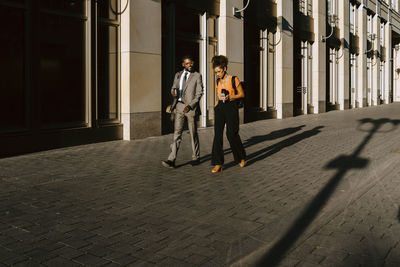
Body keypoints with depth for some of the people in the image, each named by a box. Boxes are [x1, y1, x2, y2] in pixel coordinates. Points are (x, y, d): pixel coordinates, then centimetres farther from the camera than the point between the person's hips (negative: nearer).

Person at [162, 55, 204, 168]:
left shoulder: (197, 76, 1)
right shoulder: (178, 75, 14)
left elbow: (199, 93, -5)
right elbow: (173, 88, 18)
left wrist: (190, 105, -17)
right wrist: (174, 92, -8)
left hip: (191, 107, -3)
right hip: (179, 105, 3)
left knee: (193, 133, 6)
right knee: (177, 132, -4)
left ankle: (196, 158, 20)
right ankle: (172, 160, -9)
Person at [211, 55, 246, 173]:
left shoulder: (234, 80, -5)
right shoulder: (218, 81, 12)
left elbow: (242, 94, -1)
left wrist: (229, 97, -15)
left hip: (231, 107, -5)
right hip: (219, 108, 5)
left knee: (232, 134, -3)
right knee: (218, 134, -5)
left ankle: (241, 157, 24)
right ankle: (218, 163, -2)